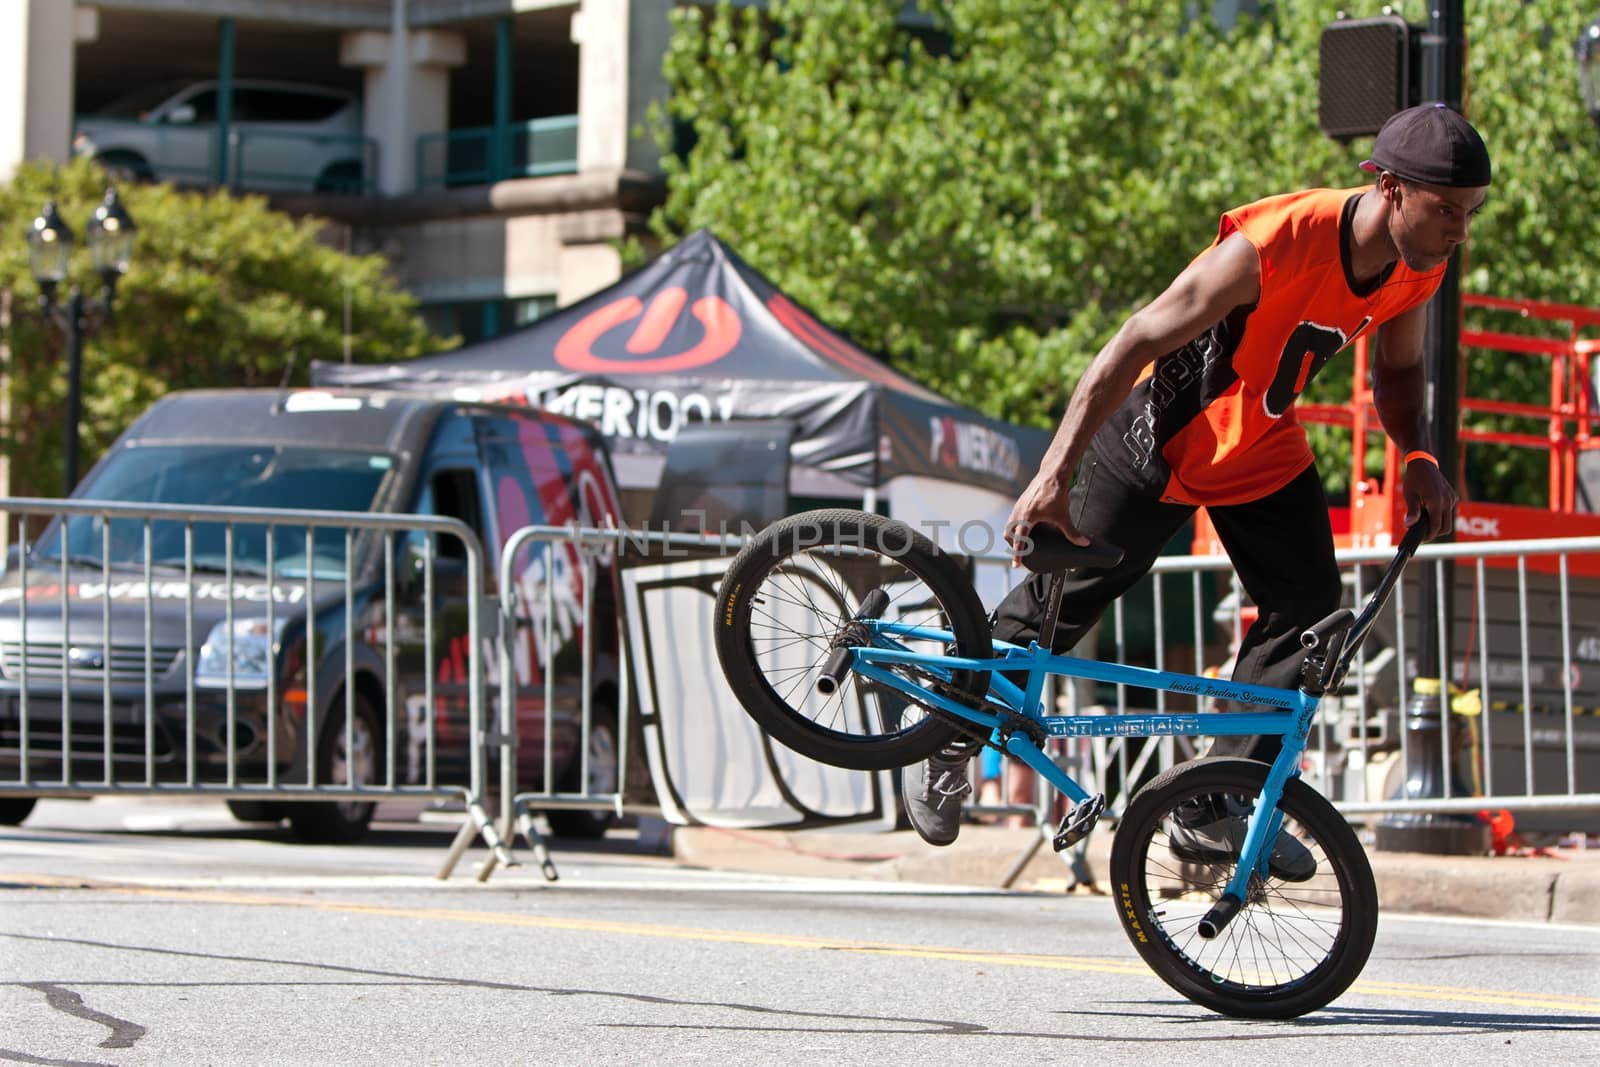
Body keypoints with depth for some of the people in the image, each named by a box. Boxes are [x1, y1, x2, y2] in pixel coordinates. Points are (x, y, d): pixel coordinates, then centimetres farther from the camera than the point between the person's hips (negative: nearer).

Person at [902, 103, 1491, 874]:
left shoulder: (1417, 267, -14)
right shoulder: (1273, 246, -36)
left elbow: (1398, 366, 10)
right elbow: (1132, 346, -35)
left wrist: (1417, 456, -10)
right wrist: (1054, 476, -39)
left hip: (1262, 452, 6)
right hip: (1159, 437, -6)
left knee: (1309, 610, -9)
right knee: (1061, 599, 3)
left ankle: (1217, 811, -3)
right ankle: (950, 739, 27)